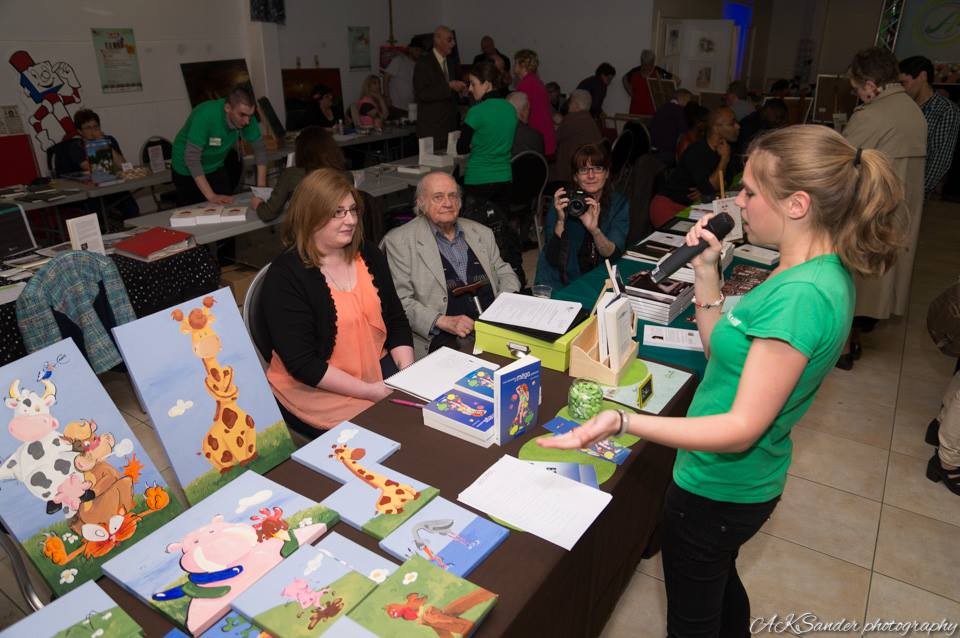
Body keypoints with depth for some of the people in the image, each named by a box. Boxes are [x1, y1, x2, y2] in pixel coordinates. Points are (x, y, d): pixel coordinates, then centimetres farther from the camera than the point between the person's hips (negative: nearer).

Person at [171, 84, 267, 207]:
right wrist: (211, 196, -41)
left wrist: (261, 187, -23)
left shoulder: (246, 116, -20)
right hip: (188, 171, -4)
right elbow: (191, 158, -36)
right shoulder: (206, 115, -34)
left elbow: (259, 147, -12)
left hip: (216, 168, 4)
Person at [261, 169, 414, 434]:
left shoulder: (369, 256, 6)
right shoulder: (284, 276, -13)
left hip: (380, 370, 6)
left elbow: (396, 322, 10)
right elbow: (303, 364, -16)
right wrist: (369, 391, -19)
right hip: (315, 389, -6)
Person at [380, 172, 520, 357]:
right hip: (441, 340, -5)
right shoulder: (399, 241, 1)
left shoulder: (482, 233, 17)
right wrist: (444, 322, -17)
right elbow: (400, 301, -5)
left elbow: (506, 274, 23)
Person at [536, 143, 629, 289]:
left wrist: (594, 230, -31)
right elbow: (553, 260, -13)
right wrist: (560, 221, -27)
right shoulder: (563, 202, -8)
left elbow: (613, 255, -14)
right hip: (559, 284, 0)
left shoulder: (619, 204, -3)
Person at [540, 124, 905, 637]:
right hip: (745, 480, 9)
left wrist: (621, 421, -42)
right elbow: (726, 351, 5)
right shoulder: (821, 271, 0)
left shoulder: (799, 297, -31)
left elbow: (742, 429, -32)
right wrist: (706, 272, -5)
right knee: (719, 581, 34)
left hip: (718, 489, -9)